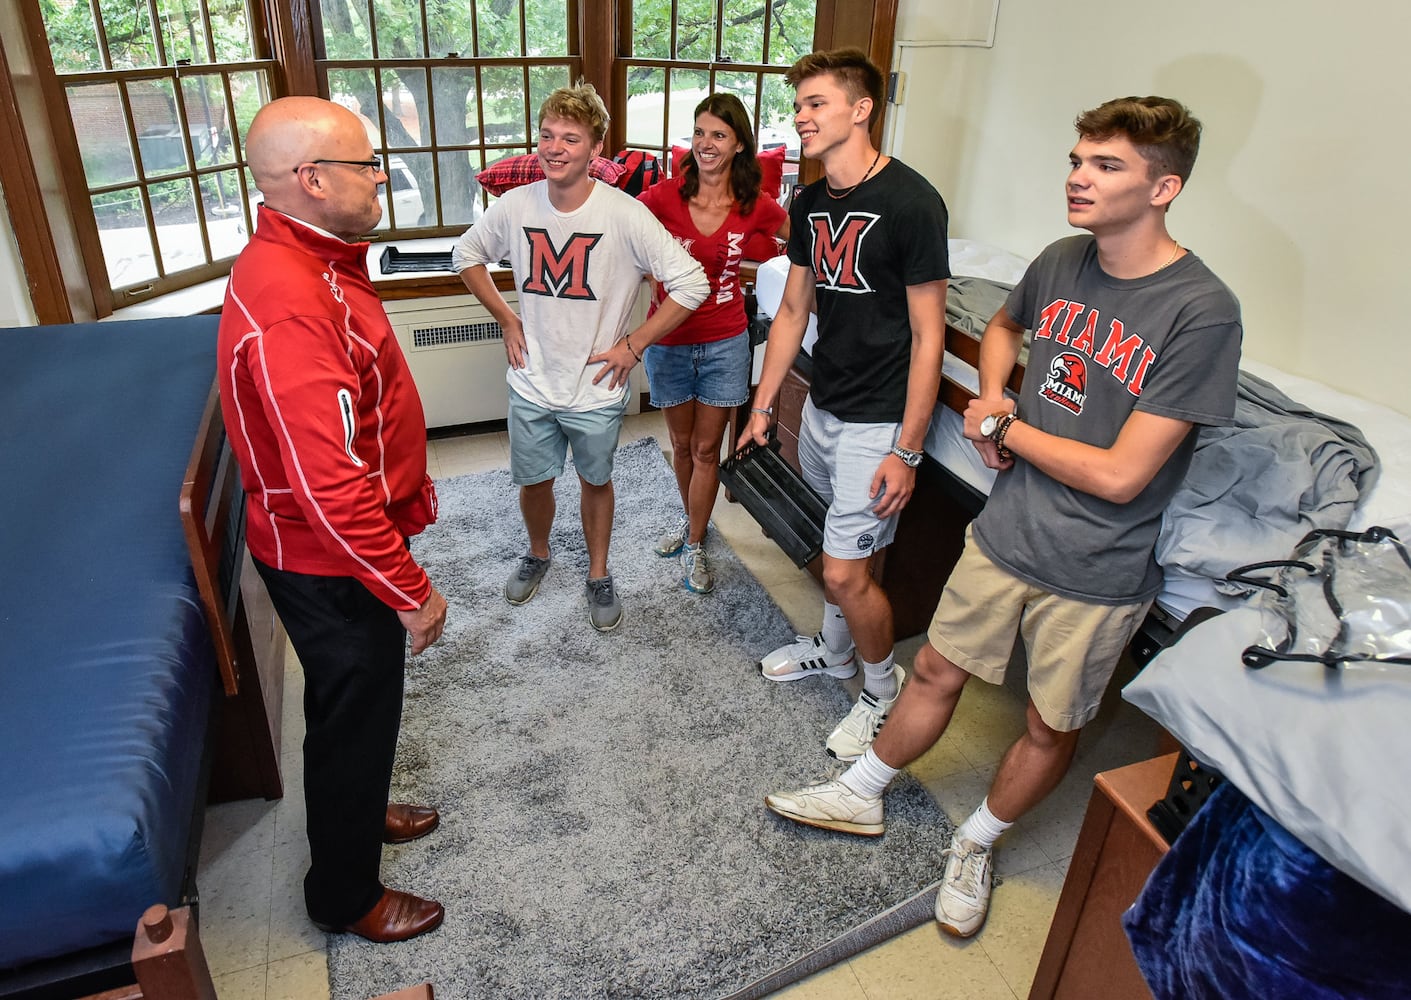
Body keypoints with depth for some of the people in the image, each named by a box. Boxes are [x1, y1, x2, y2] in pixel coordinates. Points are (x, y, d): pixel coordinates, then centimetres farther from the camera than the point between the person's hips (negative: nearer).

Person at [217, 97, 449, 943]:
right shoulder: (288, 303, -31)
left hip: (345, 540, 10)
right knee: (356, 716, 10)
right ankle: (346, 895, 34)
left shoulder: (312, 263, 5)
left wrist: (409, 489, 20)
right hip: (331, 566, -9)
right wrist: (411, 591, -25)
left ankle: (358, 810, 53)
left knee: (358, 707, 27)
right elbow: (329, 486, -33)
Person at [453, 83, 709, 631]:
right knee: (533, 482, 17)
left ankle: (599, 575, 39)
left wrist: (632, 345, -15)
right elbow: (466, 255, 11)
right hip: (532, 385, 3)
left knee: (596, 482, 17)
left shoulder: (625, 215, -19)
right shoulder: (515, 205, -7)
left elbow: (691, 284, -18)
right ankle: (538, 554, 48)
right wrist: (507, 320, 3)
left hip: (596, 390, -2)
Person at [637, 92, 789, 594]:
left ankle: (694, 544, 24)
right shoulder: (665, 197, -12)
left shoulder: (754, 207, -7)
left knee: (706, 449, 8)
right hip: (669, 340, 0)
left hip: (725, 342, 0)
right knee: (682, 443, 17)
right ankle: (690, 516, 43)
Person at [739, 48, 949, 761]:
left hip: (878, 420, -7)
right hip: (821, 406, 7)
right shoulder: (809, 205, 6)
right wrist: (763, 407, 12)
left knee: (846, 571, -4)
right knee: (828, 546, 21)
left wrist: (907, 450, -17)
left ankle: (883, 687, 22)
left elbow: (927, 337, -16)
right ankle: (833, 649, 45)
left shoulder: (911, 203, -18)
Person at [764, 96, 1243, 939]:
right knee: (937, 673, 18)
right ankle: (860, 796, 40)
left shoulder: (1202, 312, -21)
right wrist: (993, 397, 2)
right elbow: (1003, 326, 22)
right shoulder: (1062, 262, -2)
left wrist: (1003, 427, -12)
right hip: (1006, 531, 5)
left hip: (1097, 575, -4)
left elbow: (1119, 475, -23)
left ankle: (977, 845, 42)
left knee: (1050, 728, 16)